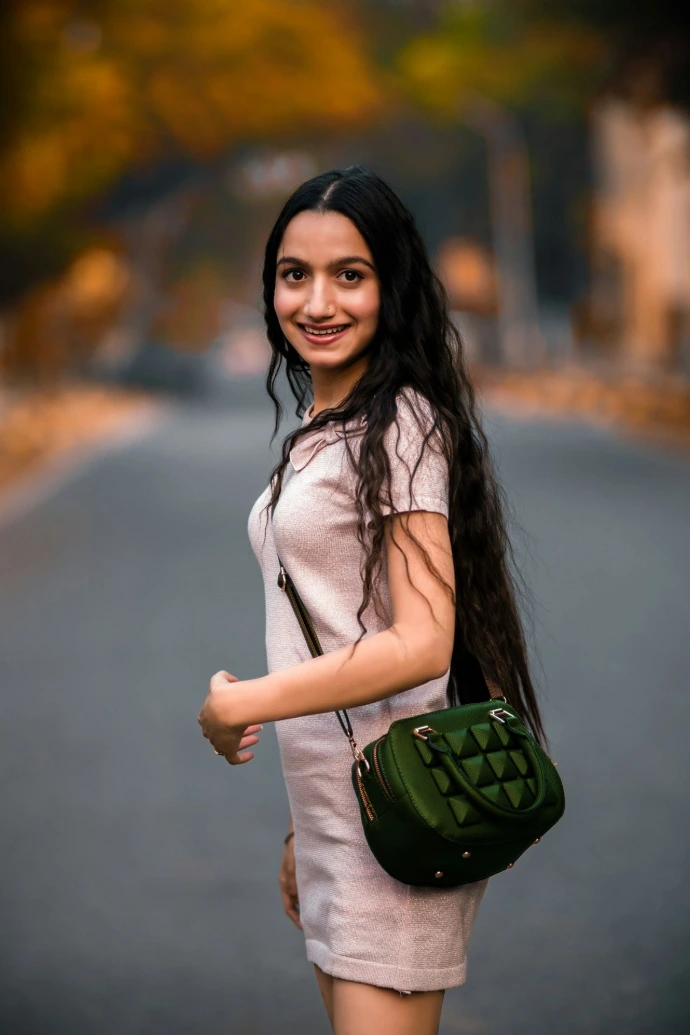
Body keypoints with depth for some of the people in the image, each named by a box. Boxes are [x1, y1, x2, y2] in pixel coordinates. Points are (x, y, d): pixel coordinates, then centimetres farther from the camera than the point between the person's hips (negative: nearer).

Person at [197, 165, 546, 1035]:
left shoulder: (401, 424, -12)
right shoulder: (319, 430, 14)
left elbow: (420, 644, -20)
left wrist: (240, 704, -13)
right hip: (327, 803, 9)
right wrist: (302, 829, 15)